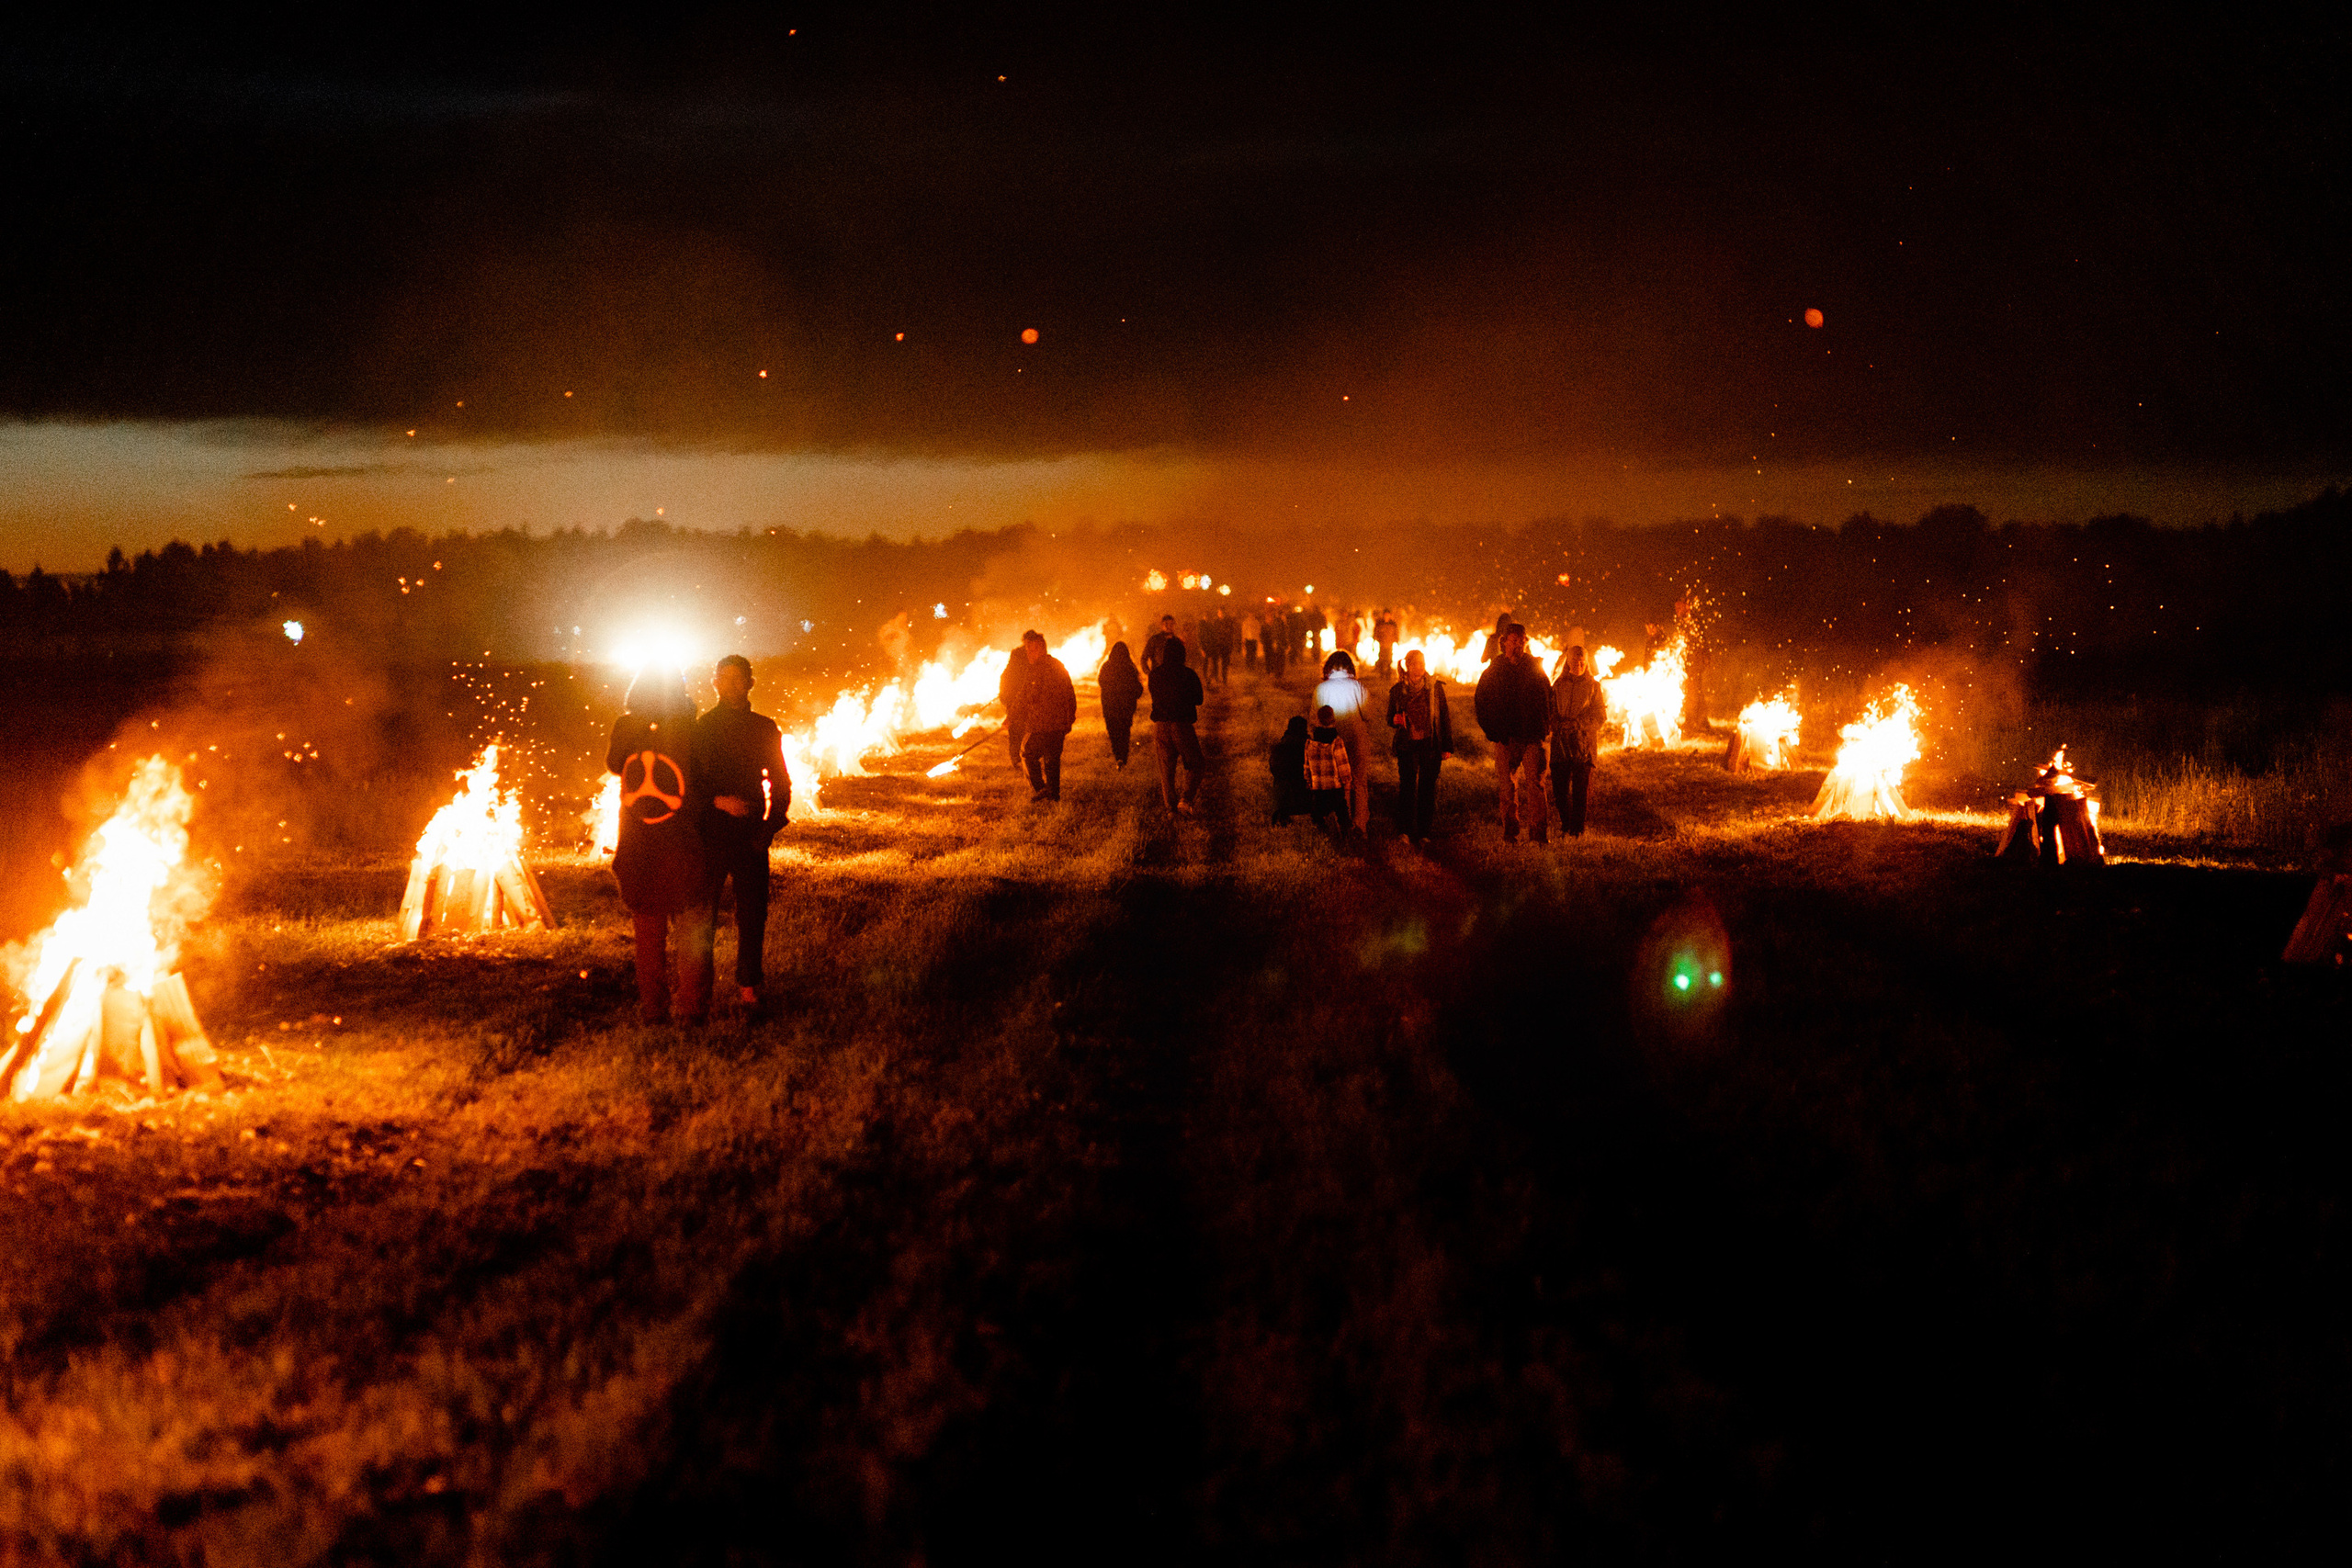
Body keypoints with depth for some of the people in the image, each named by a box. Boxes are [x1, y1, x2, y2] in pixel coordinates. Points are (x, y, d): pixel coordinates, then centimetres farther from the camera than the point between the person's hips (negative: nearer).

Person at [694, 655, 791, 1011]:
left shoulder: (765, 729, 9)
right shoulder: (700, 728, 3)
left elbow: (780, 782, 13)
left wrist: (771, 825, 1)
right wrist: (717, 800, -15)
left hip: (750, 833, 2)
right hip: (710, 831, -2)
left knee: (753, 912, 1)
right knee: (702, 911, -2)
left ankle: (748, 985, 11)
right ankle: (699, 985, 6)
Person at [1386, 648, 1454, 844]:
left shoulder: (1435, 688, 4)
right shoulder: (1397, 690, 6)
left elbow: (1445, 718, 6)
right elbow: (1390, 722, 14)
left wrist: (1447, 746, 2)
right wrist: (1396, 720, -11)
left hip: (1430, 745, 0)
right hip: (1407, 745, 0)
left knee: (1428, 788, 1)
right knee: (1407, 787, -6)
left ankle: (1424, 831, 9)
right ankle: (1407, 831, 1)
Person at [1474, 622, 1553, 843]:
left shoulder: (1535, 671, 9)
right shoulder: (1493, 672, 7)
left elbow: (1548, 699, 15)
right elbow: (1481, 703, 11)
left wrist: (1545, 729, 4)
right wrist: (1492, 731, 2)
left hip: (1533, 736, 0)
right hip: (1506, 738, 0)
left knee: (1536, 783, -9)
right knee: (1508, 786, 1)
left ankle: (1541, 831, -10)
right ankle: (1510, 831, 8)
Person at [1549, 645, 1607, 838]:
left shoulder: (1592, 686, 6)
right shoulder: (1559, 685, 12)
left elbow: (1601, 716, 2)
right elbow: (1551, 712, 13)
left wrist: (1577, 725, -10)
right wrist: (1559, 726, -7)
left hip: (1584, 744, -2)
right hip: (1561, 743, 2)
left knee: (1580, 790, -5)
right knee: (1559, 788, -1)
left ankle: (1578, 829, 4)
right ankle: (1566, 825, 17)